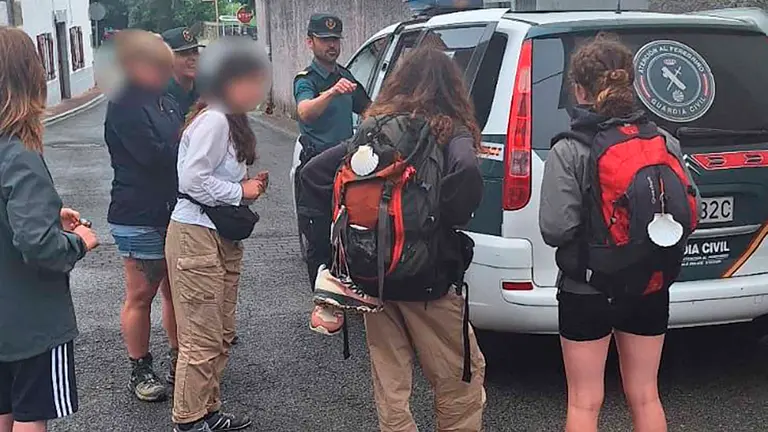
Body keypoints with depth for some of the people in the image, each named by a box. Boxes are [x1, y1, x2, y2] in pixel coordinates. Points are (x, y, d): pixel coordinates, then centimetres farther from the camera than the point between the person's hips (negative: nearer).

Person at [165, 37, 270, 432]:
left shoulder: (231, 121, 14)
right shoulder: (212, 120, -16)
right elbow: (193, 179, -22)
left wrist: (248, 185, 3)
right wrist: (240, 192, -13)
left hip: (222, 236, 10)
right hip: (196, 236, -10)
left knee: (222, 335, 15)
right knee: (202, 339, -3)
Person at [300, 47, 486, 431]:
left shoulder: (372, 130, 8)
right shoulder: (451, 133, -6)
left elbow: (312, 172, 8)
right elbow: (468, 170, -28)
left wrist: (346, 220, 9)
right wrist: (450, 221, -13)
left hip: (371, 276, 5)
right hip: (427, 280, -5)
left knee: (390, 381, 14)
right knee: (461, 378, 11)